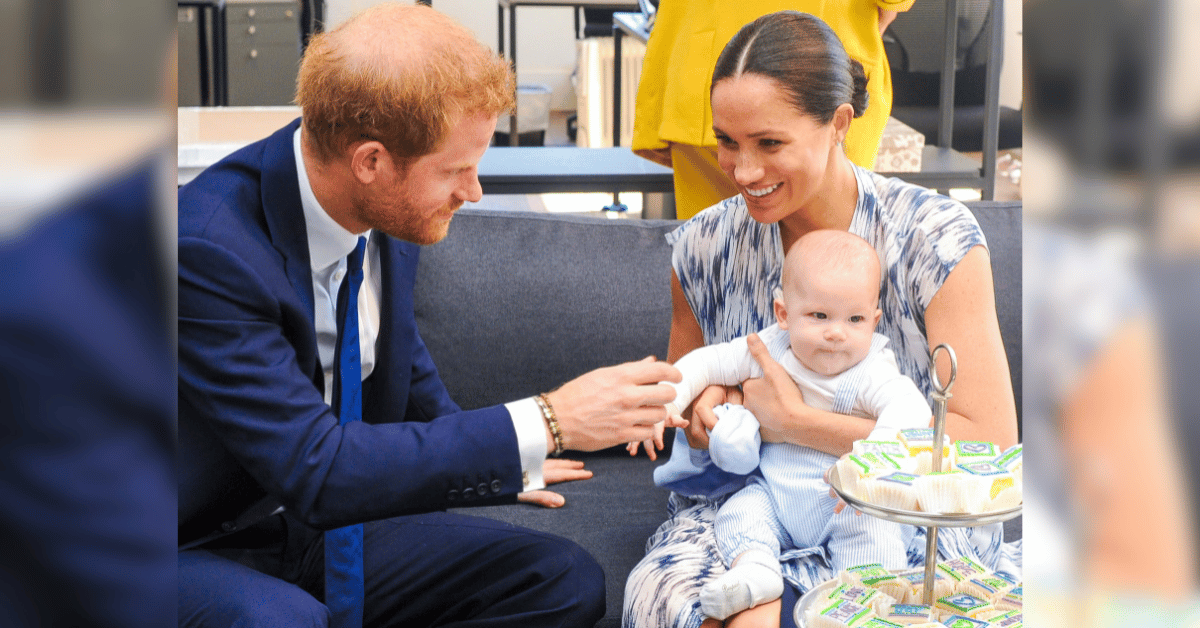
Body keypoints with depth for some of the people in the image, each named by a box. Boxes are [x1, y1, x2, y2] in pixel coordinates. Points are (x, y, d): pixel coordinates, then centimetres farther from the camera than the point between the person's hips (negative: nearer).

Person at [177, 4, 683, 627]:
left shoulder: (394, 213, -5)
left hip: (334, 525, 7)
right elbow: (316, 469, -31)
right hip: (209, 548, -6)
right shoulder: (208, 248, -28)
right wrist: (548, 423, -30)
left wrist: (498, 459, 28)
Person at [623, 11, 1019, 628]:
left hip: (909, 521, -3)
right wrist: (703, 402, -6)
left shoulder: (936, 238, -9)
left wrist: (795, 421, -15)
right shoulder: (703, 247, 2)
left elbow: (988, 441, -13)